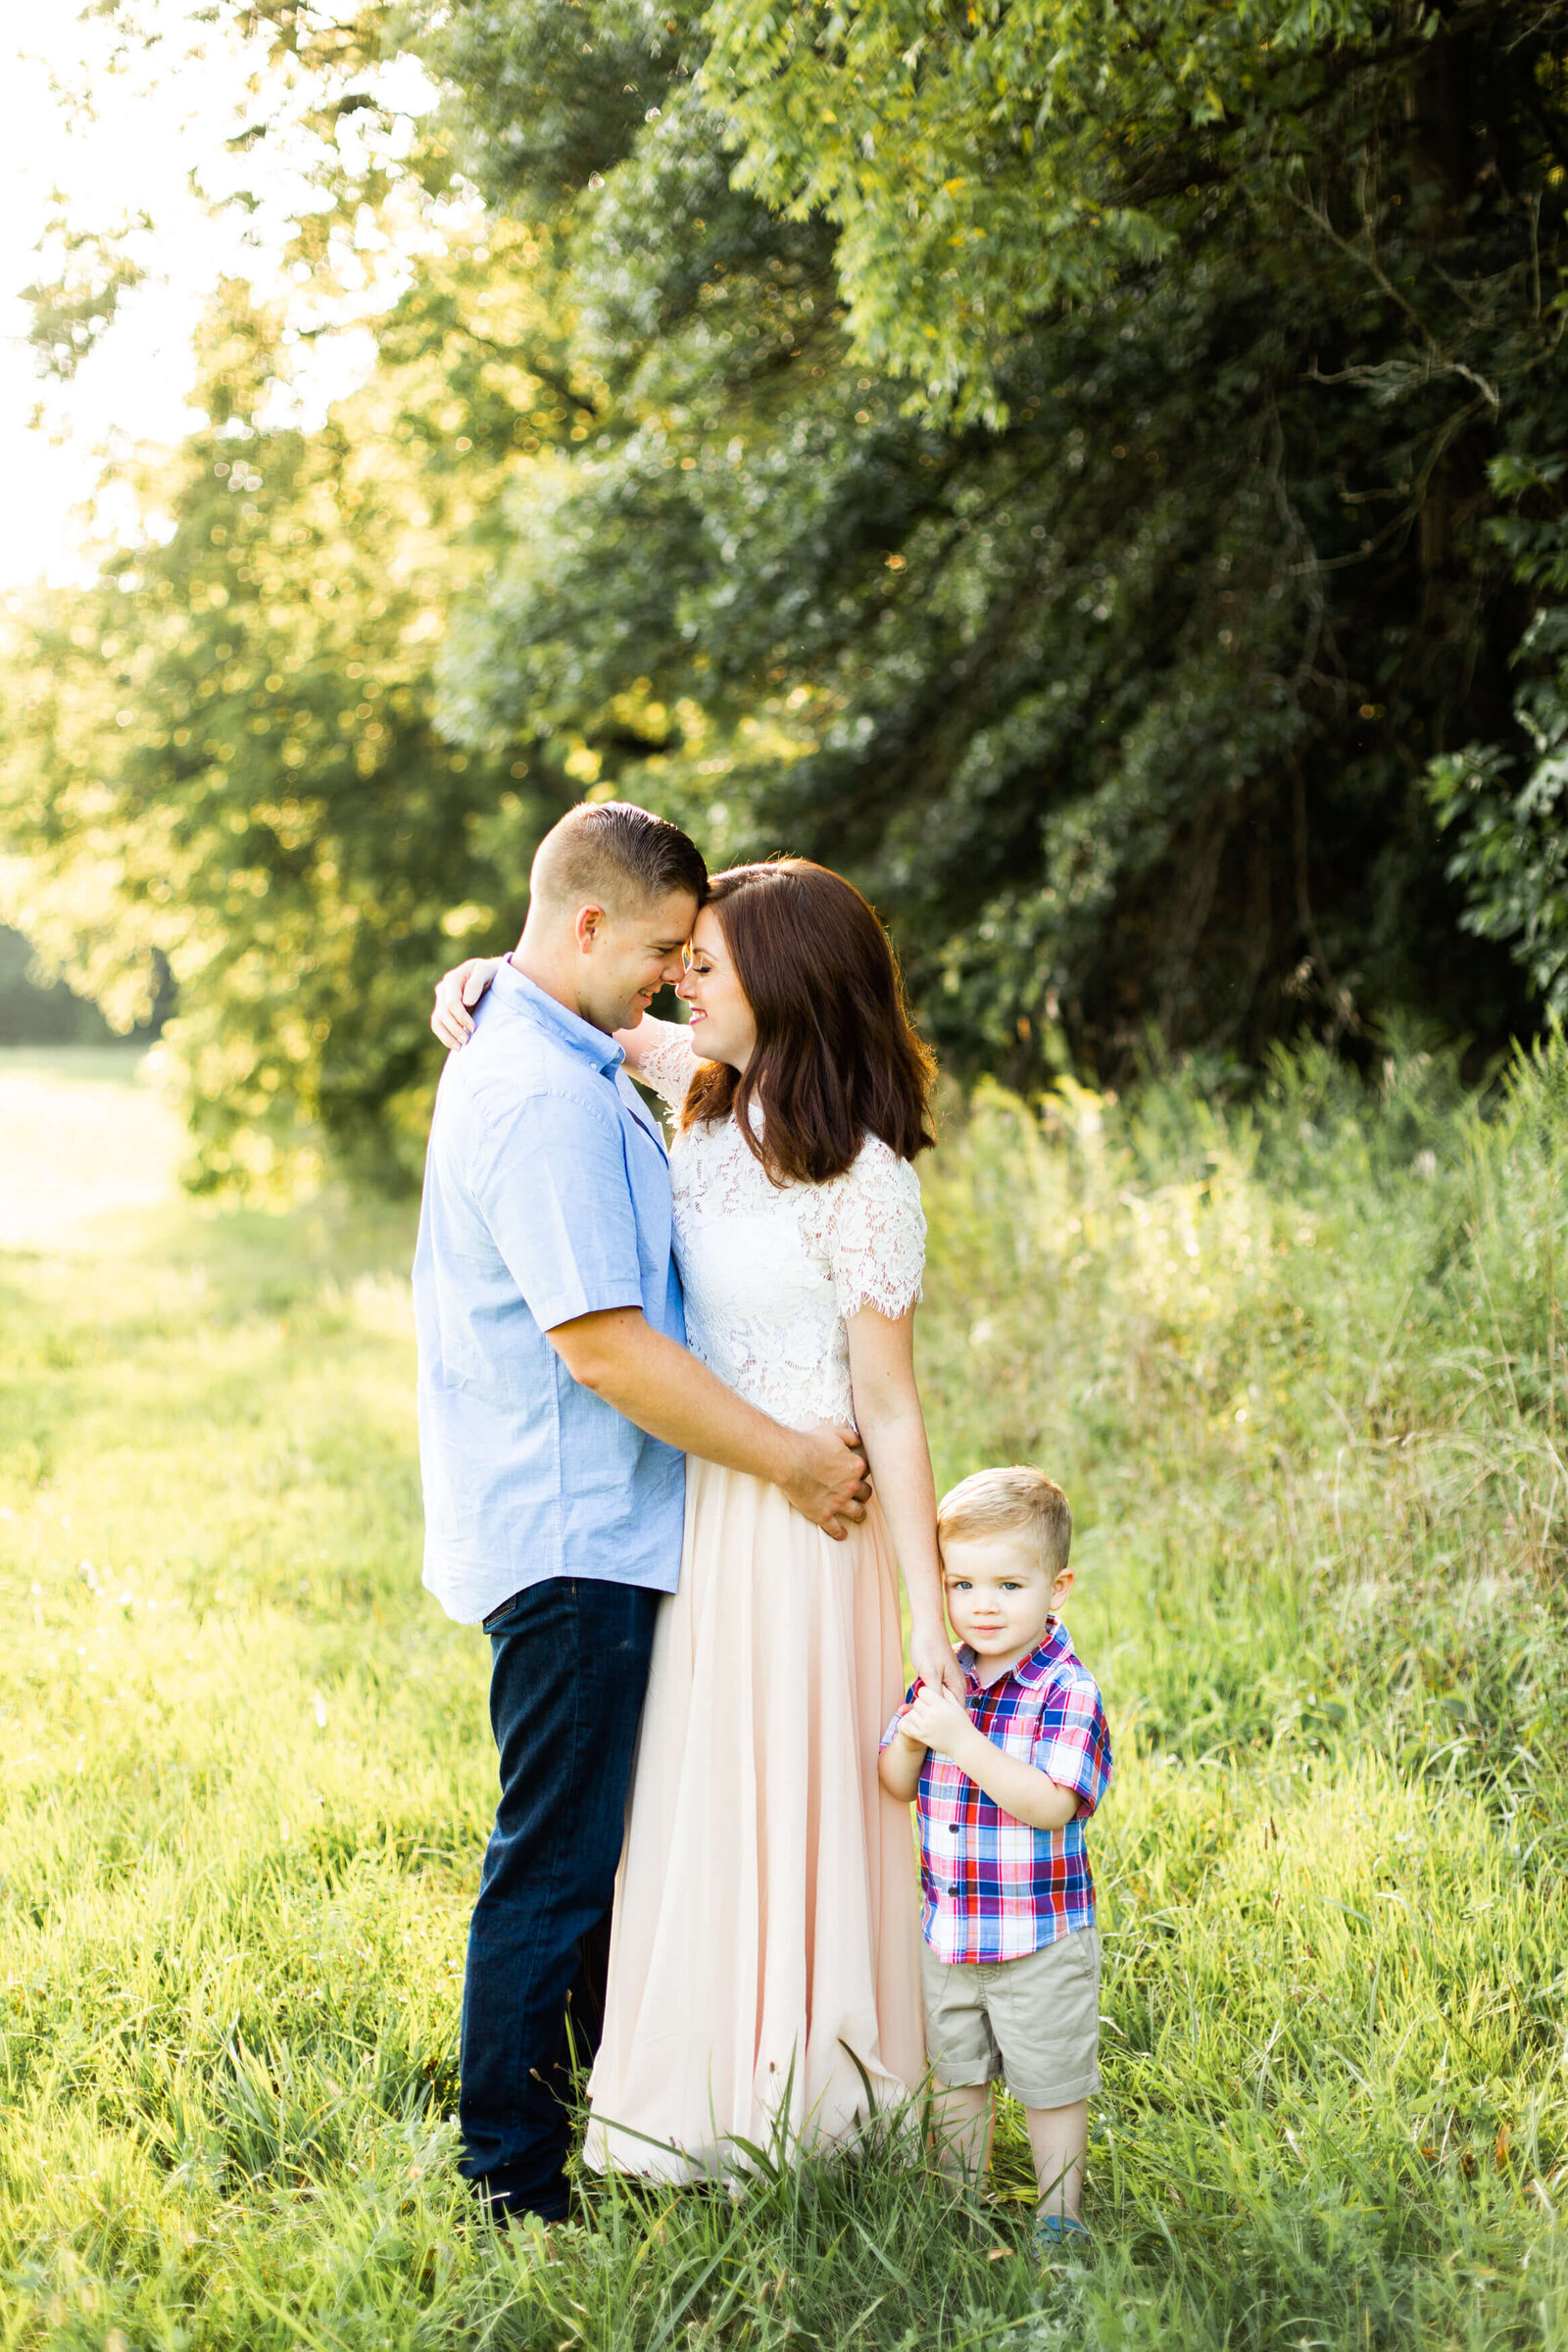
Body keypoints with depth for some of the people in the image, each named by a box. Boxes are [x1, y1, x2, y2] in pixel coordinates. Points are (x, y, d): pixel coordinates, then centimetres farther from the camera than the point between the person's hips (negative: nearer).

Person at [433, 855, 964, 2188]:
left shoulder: (864, 1179, -19)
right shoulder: (710, 1094, 2)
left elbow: (890, 1409, -17)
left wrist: (933, 1619, -16)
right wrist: (488, 980, 1)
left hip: (797, 1519, -8)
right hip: (693, 1503, 8)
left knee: (779, 1797, 3)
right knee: (696, 1795, 16)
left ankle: (781, 2111, 18)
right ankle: (710, 2085, 30)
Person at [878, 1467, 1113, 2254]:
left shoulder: (1067, 1692, -17)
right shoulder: (940, 1680, 2)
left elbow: (1050, 1804, -27)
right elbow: (893, 1785, 5)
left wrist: (963, 1741, -32)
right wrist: (911, 1736, -17)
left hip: (1040, 1941, -6)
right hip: (945, 1930, 6)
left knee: (1051, 2086, 8)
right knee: (954, 2076, 19)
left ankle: (1059, 2217, 24)